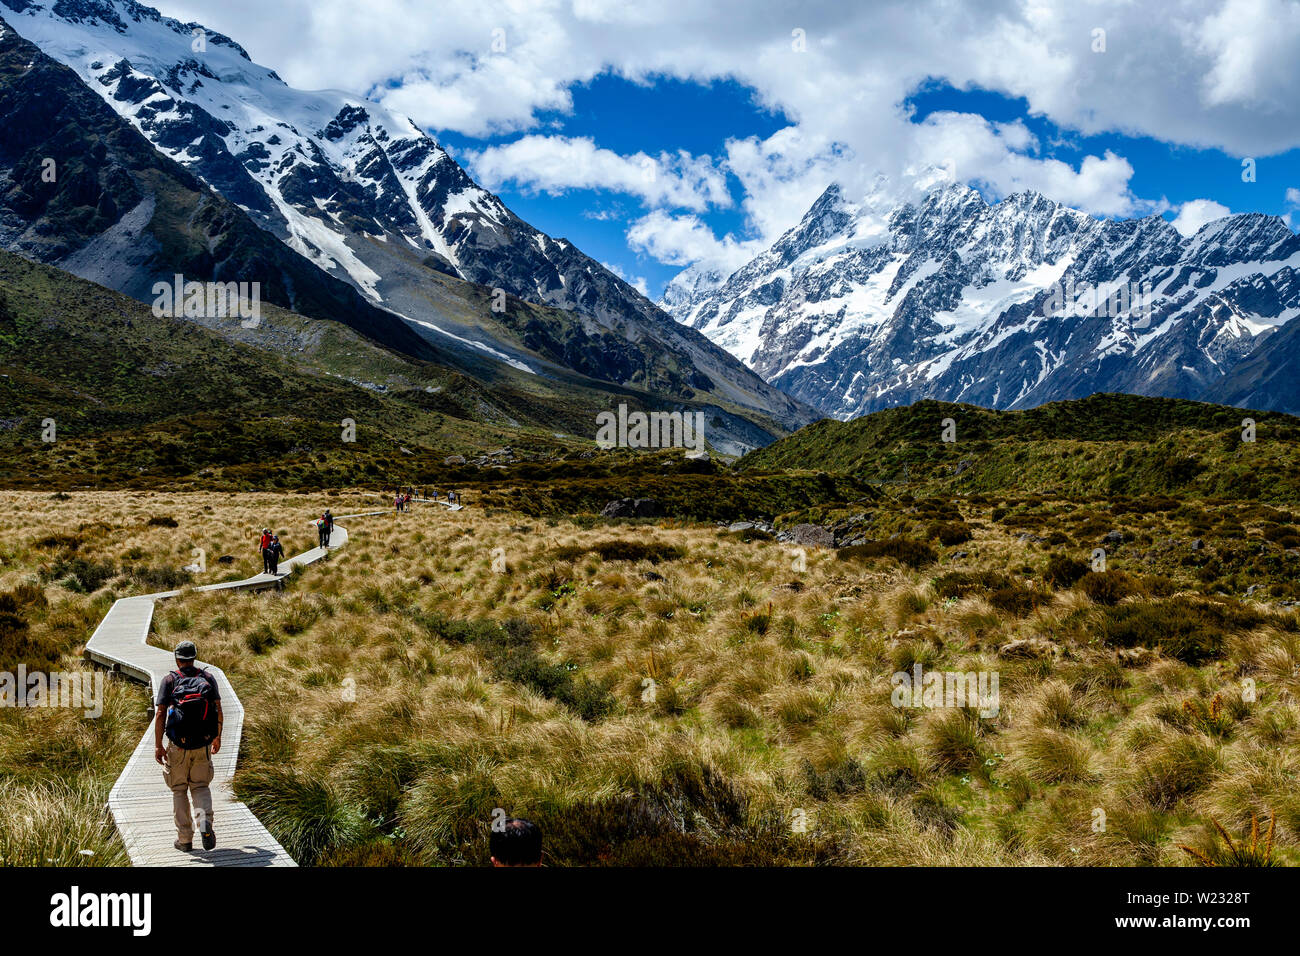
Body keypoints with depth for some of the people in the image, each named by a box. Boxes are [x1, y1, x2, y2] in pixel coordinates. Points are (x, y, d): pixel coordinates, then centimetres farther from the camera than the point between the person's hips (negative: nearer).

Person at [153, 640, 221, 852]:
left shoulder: (169, 680, -3)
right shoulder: (207, 678, 3)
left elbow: (160, 714, -9)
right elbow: (218, 710, 3)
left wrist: (158, 745, -5)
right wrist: (217, 737, 16)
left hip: (178, 745, -2)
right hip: (203, 744, 2)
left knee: (179, 790, 11)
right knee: (200, 787, 13)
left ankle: (184, 839, 11)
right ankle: (205, 821, -14)